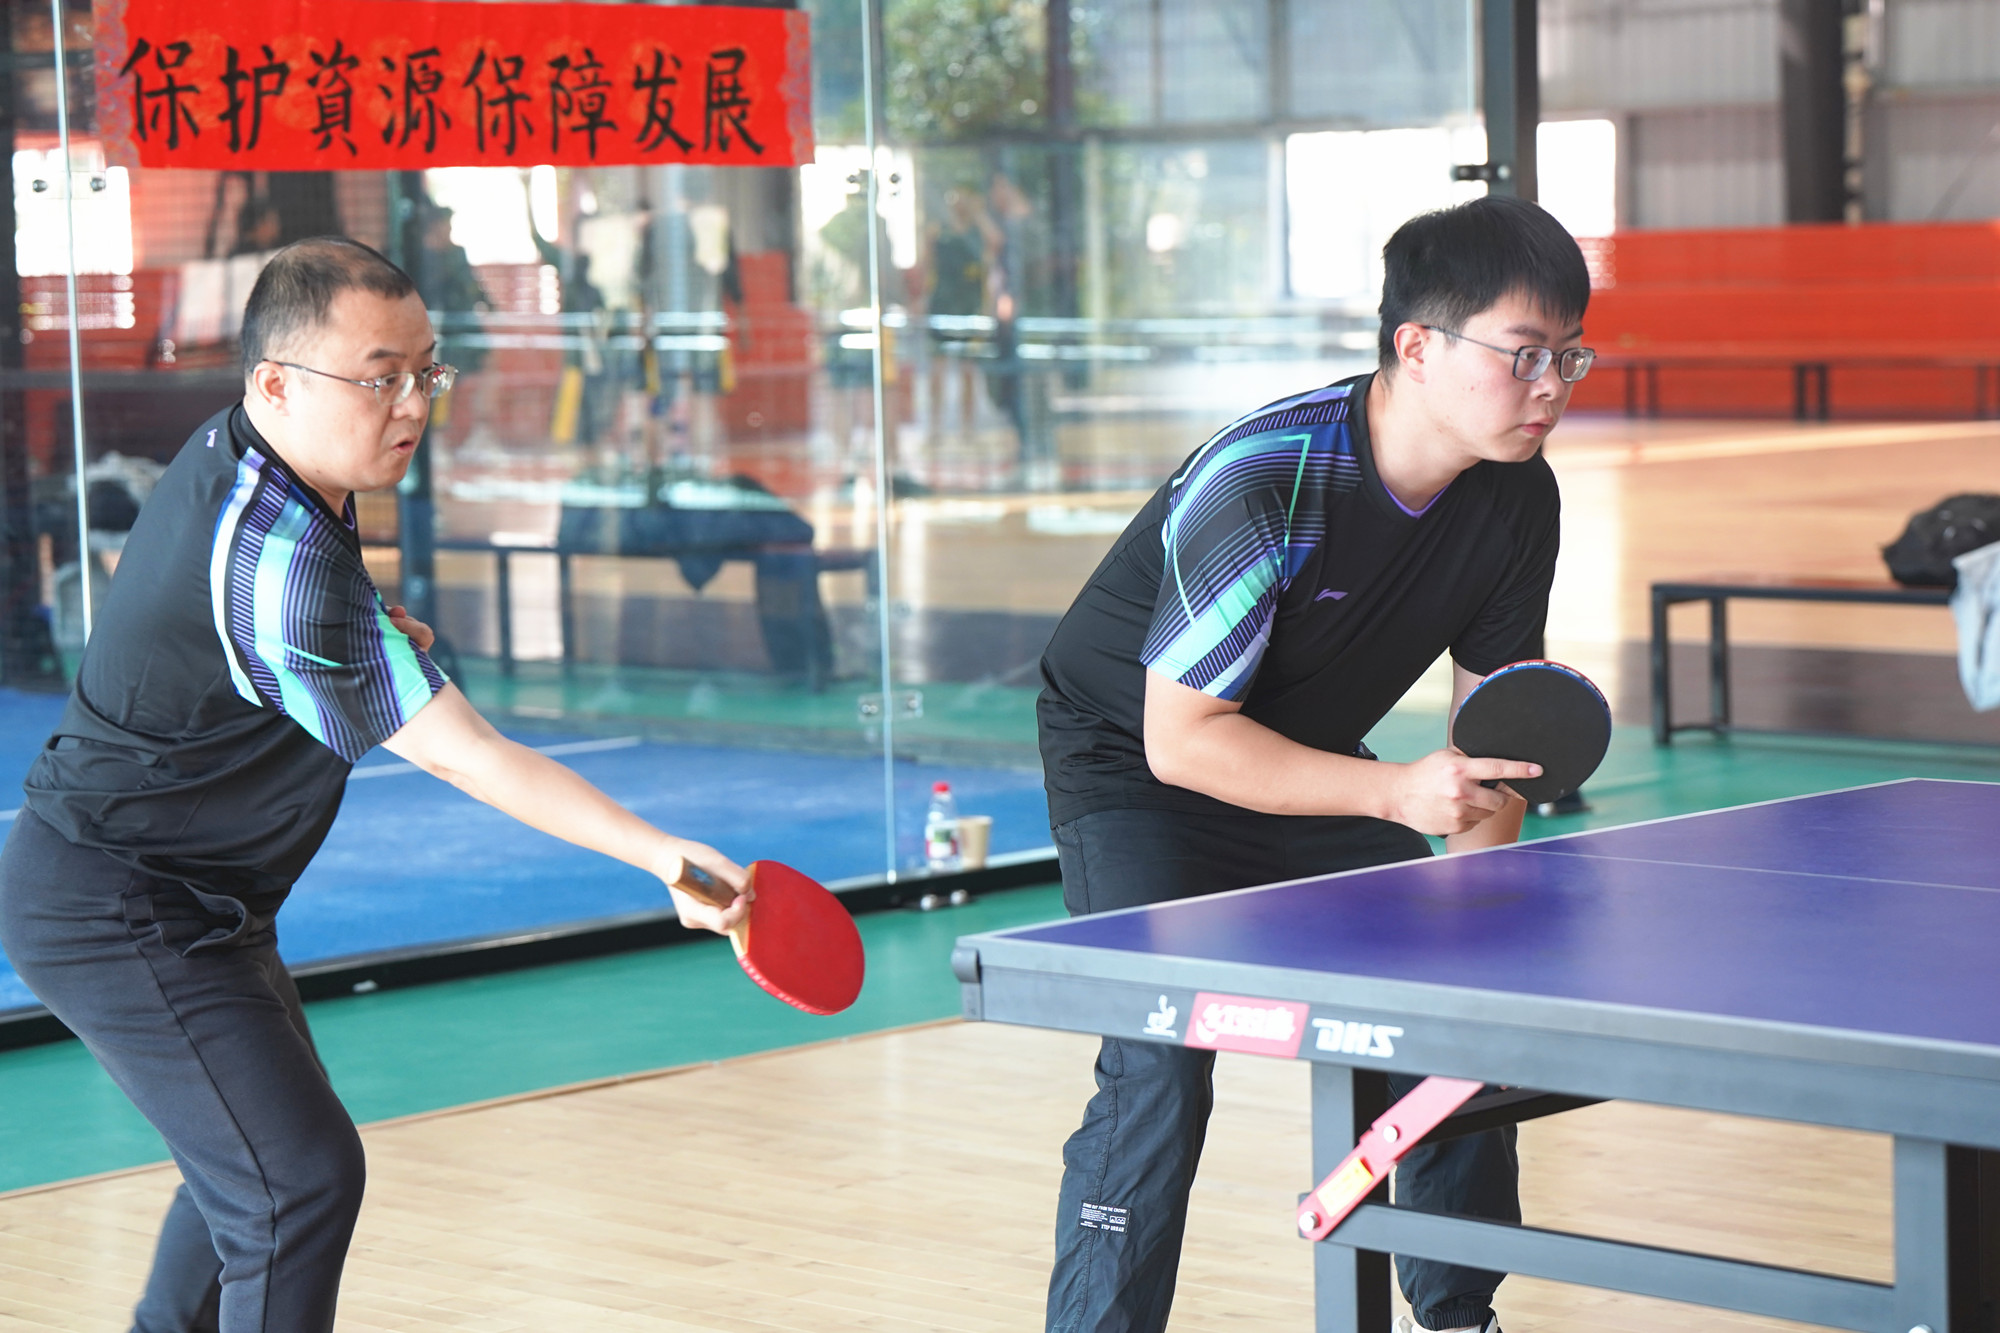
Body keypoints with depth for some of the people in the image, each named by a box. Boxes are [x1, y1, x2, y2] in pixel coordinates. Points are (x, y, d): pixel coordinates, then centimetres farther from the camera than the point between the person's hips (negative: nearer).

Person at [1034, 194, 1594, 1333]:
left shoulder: (1518, 499, -13)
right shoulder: (1262, 483, -34)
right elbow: (1182, 736, -33)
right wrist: (1398, 792, -41)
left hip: (1311, 764, 7)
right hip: (1132, 762, -6)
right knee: (1162, 1065, -23)